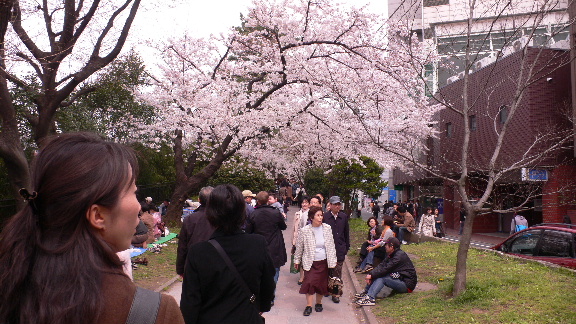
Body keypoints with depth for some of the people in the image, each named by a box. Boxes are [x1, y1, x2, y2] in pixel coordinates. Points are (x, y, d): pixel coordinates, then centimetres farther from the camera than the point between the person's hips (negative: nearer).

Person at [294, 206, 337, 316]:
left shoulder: (327, 228, -2)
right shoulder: (305, 231, -9)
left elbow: (331, 245, 7)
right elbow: (299, 246, 3)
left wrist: (333, 260, 7)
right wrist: (297, 260, 9)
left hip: (324, 262, 2)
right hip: (310, 262, -2)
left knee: (322, 284, 8)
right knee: (309, 282, -12)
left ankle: (318, 303, 28)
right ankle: (308, 306, 0)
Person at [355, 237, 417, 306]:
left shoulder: (400, 256, -20)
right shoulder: (391, 255, 10)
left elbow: (386, 269, -25)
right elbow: (381, 265, 0)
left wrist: (372, 275, -19)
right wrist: (370, 274, -14)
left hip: (407, 285, -9)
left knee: (381, 278, -27)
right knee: (377, 274, -1)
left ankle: (370, 298, -40)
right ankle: (366, 292, -5)